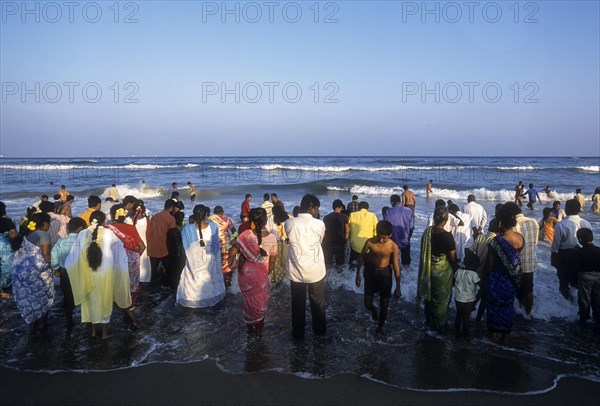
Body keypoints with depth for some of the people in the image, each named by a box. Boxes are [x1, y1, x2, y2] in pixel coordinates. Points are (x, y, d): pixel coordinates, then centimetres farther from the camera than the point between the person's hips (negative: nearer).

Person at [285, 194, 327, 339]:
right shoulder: (319, 224, -14)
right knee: (318, 303, 19)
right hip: (316, 271, -1)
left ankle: (298, 332, 30)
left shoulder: (289, 223, -8)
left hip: (296, 271, 1)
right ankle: (319, 330, 36)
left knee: (297, 304, 17)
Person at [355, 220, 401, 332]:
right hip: (370, 273, 1)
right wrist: (358, 274, 4)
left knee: (384, 305, 9)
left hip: (385, 274, -1)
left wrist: (398, 287, -7)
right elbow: (361, 257, -2)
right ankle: (374, 310, 43)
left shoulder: (393, 246, -18)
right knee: (367, 304, 6)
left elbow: (396, 266, -10)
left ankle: (380, 327, 33)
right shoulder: (370, 242, -18)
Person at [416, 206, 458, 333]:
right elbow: (453, 259, -17)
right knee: (441, 300, 14)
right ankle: (440, 326, 30)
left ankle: (429, 321, 41)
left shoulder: (427, 232, -7)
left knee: (429, 296, 23)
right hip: (442, 273, -5)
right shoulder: (447, 236, -25)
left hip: (428, 271, 5)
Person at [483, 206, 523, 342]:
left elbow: (489, 263, -16)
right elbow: (517, 255, 5)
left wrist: (485, 276, -2)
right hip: (513, 278, 5)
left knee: (495, 305, 15)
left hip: (498, 279, -5)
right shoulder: (520, 238, -10)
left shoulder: (497, 240, -27)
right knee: (508, 305, 22)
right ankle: (506, 332, 37)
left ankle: (494, 333, 28)